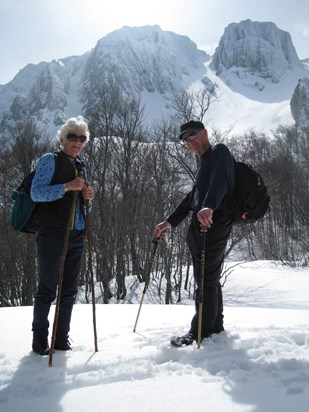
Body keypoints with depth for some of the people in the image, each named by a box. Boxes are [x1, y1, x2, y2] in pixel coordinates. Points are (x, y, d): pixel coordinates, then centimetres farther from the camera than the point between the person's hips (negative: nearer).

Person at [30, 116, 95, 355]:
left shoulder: (81, 167, 18)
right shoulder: (50, 160, -1)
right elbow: (36, 192, -13)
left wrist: (88, 200, 1)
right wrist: (67, 186, -21)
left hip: (77, 235, 7)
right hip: (52, 234, -6)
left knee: (70, 290, 9)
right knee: (47, 288, -1)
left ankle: (61, 337, 20)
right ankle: (39, 337, 14)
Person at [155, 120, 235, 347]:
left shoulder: (219, 151, -3)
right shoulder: (205, 163, 27)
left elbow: (219, 181, -25)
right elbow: (192, 198, 28)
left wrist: (209, 207, -42)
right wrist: (170, 221, 24)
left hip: (213, 224, -10)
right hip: (201, 227, 10)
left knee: (206, 279, -7)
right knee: (210, 279, 13)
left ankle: (200, 333, -1)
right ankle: (216, 327, 23)